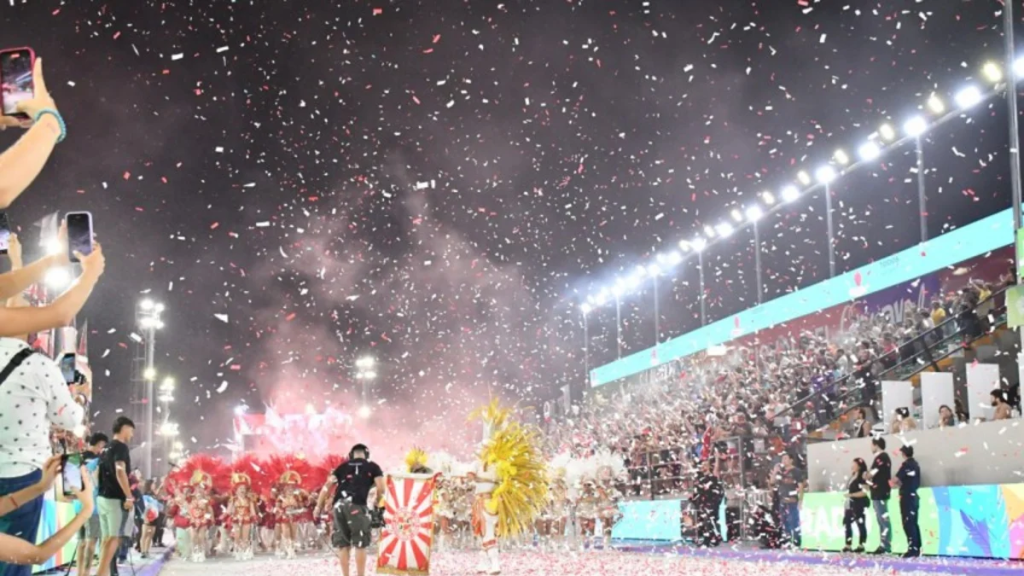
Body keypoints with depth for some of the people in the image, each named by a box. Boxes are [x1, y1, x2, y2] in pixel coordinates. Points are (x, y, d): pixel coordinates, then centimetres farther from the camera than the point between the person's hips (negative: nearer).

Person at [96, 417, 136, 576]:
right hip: (116, 498, -9)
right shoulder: (121, 447, -10)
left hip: (103, 497, 9)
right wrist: (129, 497, -21)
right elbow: (120, 472, -21)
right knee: (115, 537, -9)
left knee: (107, 538, 9)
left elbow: (98, 473, 21)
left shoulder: (107, 448, 18)